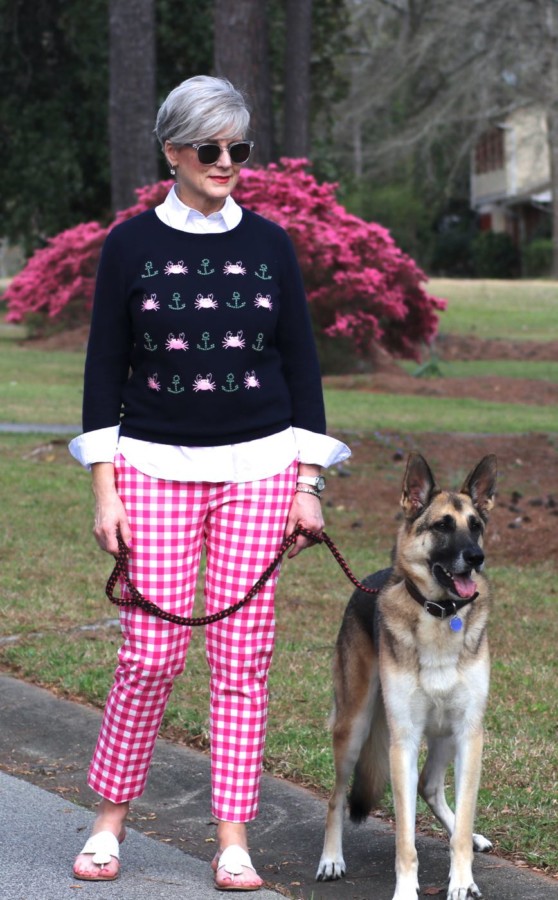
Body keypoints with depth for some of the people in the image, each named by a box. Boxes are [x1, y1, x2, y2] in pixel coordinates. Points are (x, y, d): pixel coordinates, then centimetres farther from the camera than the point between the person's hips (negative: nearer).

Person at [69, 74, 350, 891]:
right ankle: (110, 817, 16)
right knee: (151, 654, -4)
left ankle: (234, 840, 9)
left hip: (258, 469, 2)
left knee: (243, 656, 1)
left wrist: (308, 484, 2)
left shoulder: (269, 245, 5)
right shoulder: (132, 245, 1)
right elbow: (104, 370, 1)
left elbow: (302, 365, 8)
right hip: (155, 468, -1)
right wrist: (104, 488, -4)